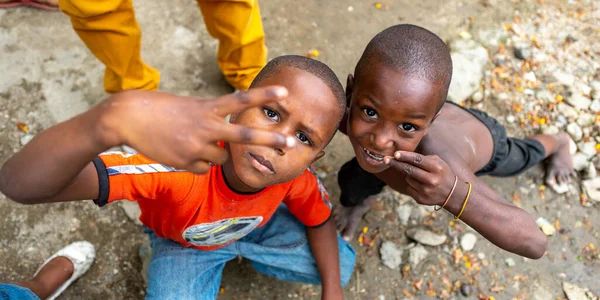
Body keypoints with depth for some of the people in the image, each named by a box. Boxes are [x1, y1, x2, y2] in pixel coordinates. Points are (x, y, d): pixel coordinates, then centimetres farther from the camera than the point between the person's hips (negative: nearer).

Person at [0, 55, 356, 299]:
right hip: (182, 241, -2)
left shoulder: (296, 177, -32)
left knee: (342, 269, -4)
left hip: (257, 226, 3)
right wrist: (114, 118, -79)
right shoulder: (180, 161, -47)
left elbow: (321, 221, -7)